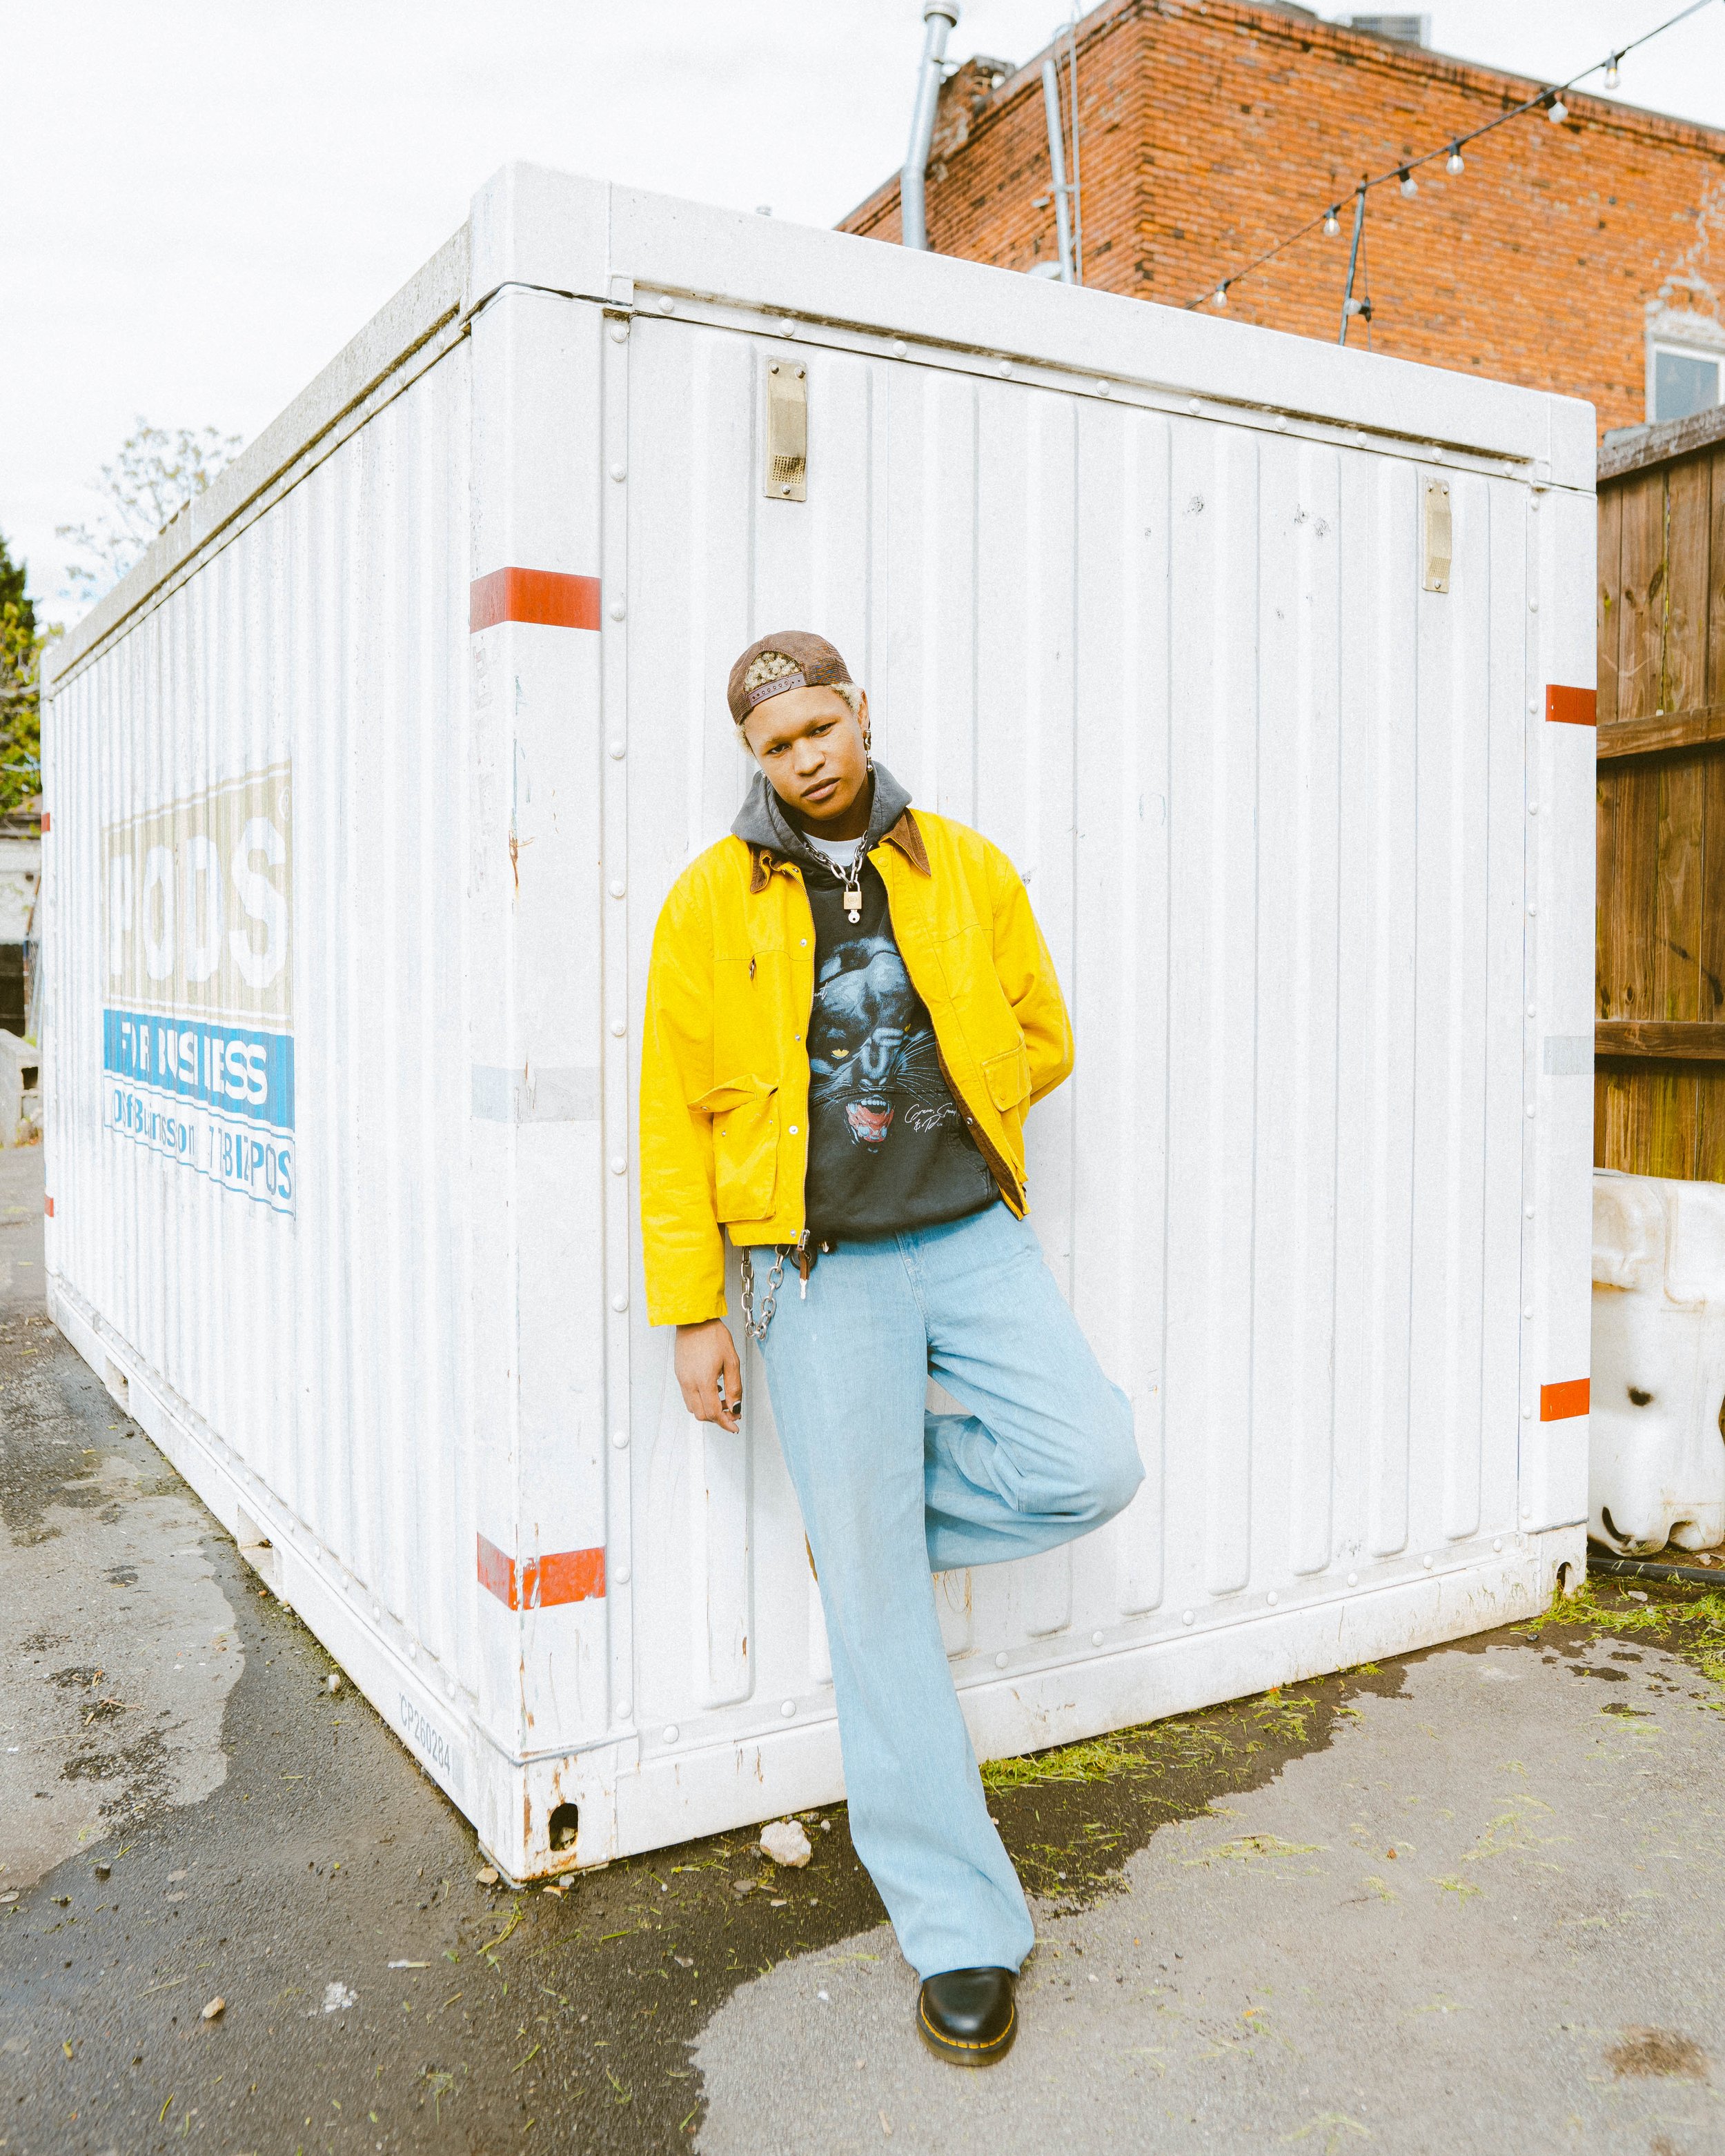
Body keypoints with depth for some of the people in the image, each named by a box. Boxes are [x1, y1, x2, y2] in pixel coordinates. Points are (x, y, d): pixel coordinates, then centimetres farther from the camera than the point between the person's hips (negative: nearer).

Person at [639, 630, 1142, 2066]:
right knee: (876, 1607, 0)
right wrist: (693, 1314, -2)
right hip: (820, 1271, -2)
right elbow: (678, 1117, 0)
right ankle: (962, 1932, 15)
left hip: (974, 1237, 3)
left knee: (1091, 1466, -16)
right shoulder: (712, 900, -1)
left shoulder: (967, 868, 5)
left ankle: (879, 1525, 15)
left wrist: (940, 1117, 4)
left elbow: (1044, 1038, 16)